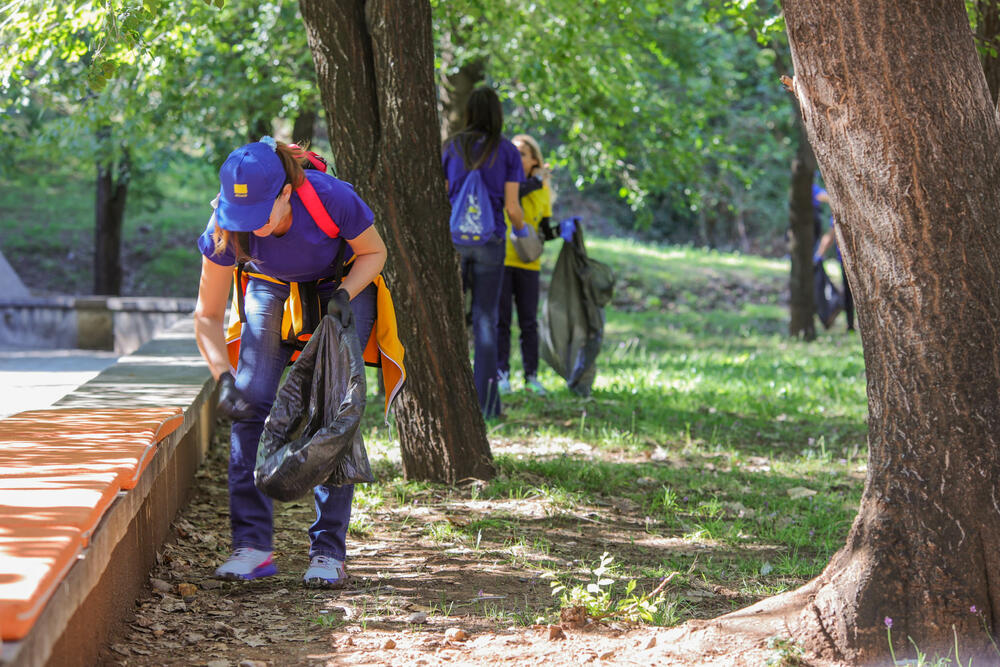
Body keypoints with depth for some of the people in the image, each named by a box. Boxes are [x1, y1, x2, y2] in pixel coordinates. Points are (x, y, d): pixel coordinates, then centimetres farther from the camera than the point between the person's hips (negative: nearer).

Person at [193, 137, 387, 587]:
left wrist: (342, 296, -30)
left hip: (341, 286, -2)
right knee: (251, 405, -14)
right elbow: (208, 316, -16)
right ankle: (252, 546, -10)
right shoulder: (225, 227, -29)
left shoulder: (331, 197, -36)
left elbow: (374, 252, -13)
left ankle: (329, 552, -10)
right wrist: (223, 378, -31)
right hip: (272, 290, 2)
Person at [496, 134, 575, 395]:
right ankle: (501, 375, 4)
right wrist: (534, 182, -13)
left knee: (529, 322, 3)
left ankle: (531, 376, 9)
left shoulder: (542, 190, 11)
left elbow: (544, 231, 15)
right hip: (500, 260, -3)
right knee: (501, 321, -2)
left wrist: (560, 230, -4)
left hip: (527, 264, 3)